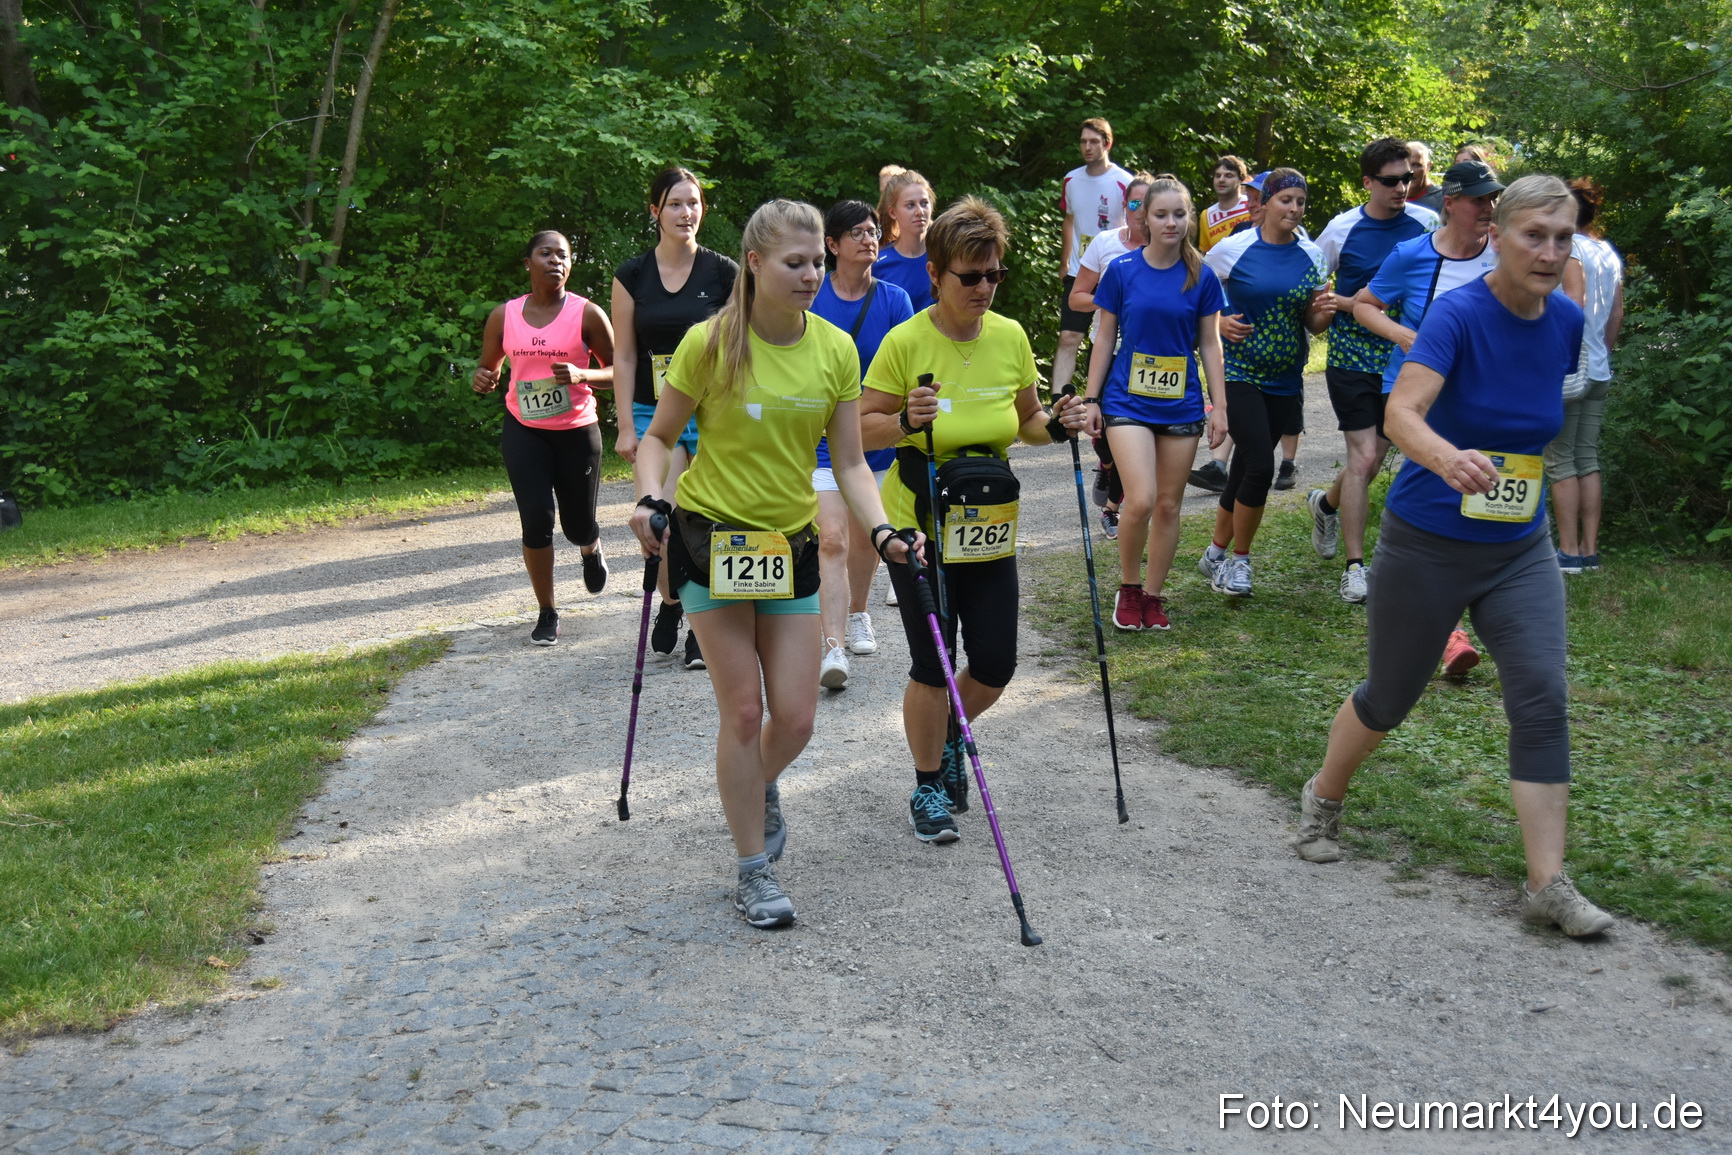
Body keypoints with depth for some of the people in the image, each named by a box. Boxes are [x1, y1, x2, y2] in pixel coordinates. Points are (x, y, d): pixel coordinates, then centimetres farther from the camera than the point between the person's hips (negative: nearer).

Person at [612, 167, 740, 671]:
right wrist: (626, 426, 0)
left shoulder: (724, 274, 1)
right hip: (654, 412, 1)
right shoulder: (632, 275, 3)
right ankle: (670, 602, 20)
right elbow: (625, 356, 5)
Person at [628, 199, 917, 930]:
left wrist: (881, 531, -14)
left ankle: (758, 789, 38)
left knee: (796, 717, 2)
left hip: (792, 541, 3)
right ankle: (754, 870, 13)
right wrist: (650, 499, -21)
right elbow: (659, 437, -2)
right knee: (743, 709, -4)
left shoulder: (836, 349, -3)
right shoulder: (710, 343, -13)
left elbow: (848, 462, 1)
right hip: (711, 536, -3)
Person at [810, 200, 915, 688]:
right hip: (823, 440, -2)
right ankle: (832, 647, -16)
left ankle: (857, 616, 41)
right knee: (831, 540, -14)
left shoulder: (893, 299, -1)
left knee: (866, 538, 15)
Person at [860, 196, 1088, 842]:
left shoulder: (1011, 337, 1)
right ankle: (928, 787, 21)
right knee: (932, 666, 0)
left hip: (989, 528, 4)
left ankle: (947, 738, 38)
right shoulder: (906, 341, -12)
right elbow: (864, 429, -7)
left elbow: (1024, 424, 12)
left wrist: (1056, 425, -8)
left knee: (995, 665, 6)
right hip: (919, 528, -4)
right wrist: (906, 421, -27)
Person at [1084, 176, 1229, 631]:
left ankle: (1153, 595, 22)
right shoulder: (1122, 270, -2)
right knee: (1141, 500, -16)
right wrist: (1091, 399, 1)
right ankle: (1127, 588, 7)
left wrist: (1220, 405, 2)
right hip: (1127, 401, -2)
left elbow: (1209, 343, 6)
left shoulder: (1201, 276, 1)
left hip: (1181, 405, 2)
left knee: (1168, 505, 7)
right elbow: (1105, 338, 4)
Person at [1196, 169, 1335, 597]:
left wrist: (1324, 313, -10)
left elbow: (1313, 325, 11)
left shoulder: (1312, 256, 5)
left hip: (1285, 381, 4)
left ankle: (1217, 553, 25)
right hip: (1239, 373, -4)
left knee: (1247, 466, 9)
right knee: (1260, 466, -15)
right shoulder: (1233, 249, -7)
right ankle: (1239, 559, 5)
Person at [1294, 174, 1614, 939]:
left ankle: (1547, 883, 1)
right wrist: (1446, 456, -54)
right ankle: (1323, 797, 37)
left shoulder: (1566, 322, 0)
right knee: (1390, 696, 10)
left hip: (1520, 551, 5)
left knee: (1543, 701, -6)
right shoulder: (1458, 314, -19)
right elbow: (1401, 413, -35)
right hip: (1427, 546, -5)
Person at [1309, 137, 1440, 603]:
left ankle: (1328, 504, 44)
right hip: (1352, 356, -3)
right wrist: (1352, 304, -13)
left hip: (1403, 359, 3)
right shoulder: (1342, 230, -6)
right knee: (1364, 457, -10)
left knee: (1372, 459, 12)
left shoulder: (1426, 224, 0)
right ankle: (1355, 566, -1)